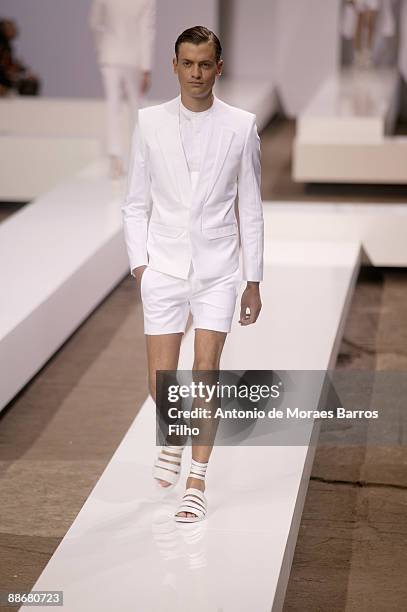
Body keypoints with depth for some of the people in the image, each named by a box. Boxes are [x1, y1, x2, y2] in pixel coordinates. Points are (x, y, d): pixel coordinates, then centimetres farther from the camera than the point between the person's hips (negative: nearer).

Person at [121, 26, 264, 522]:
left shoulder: (241, 126, 0)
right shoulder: (150, 122, 2)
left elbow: (250, 207, 4)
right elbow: (136, 203, 8)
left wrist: (253, 280, 4)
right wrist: (139, 262, -2)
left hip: (218, 269, -1)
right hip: (164, 268, 1)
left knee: (205, 372, -5)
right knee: (160, 382, 2)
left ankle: (196, 483, 7)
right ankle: (173, 438, 35)